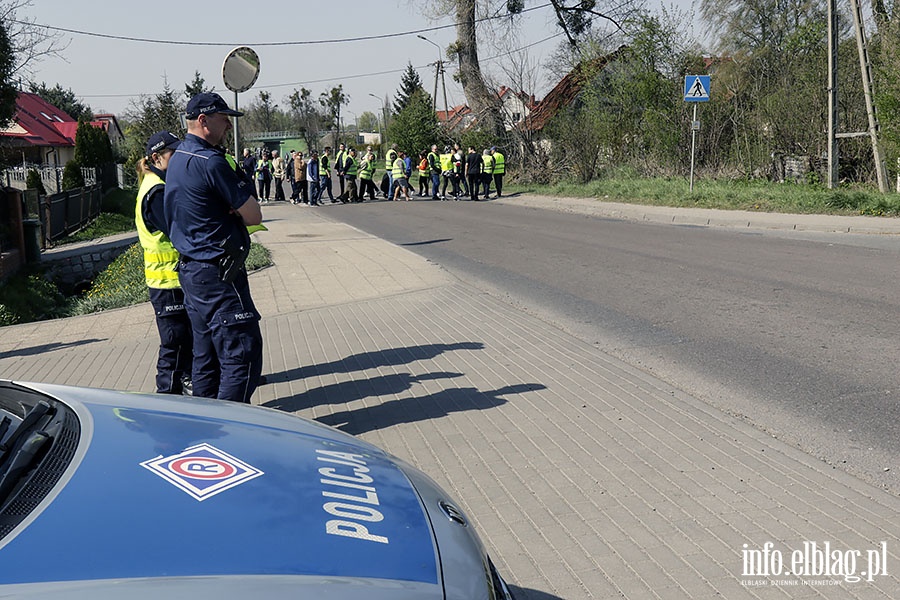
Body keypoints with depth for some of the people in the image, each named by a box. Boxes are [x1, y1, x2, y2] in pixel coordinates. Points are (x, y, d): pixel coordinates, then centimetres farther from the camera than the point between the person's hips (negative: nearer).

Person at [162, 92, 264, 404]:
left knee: (206, 353, 15)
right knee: (243, 352, -7)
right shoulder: (210, 162, -18)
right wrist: (236, 212, 4)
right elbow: (254, 216, -15)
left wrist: (229, 210, 0)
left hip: (190, 269, 10)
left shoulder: (178, 159, 14)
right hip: (217, 273, -10)